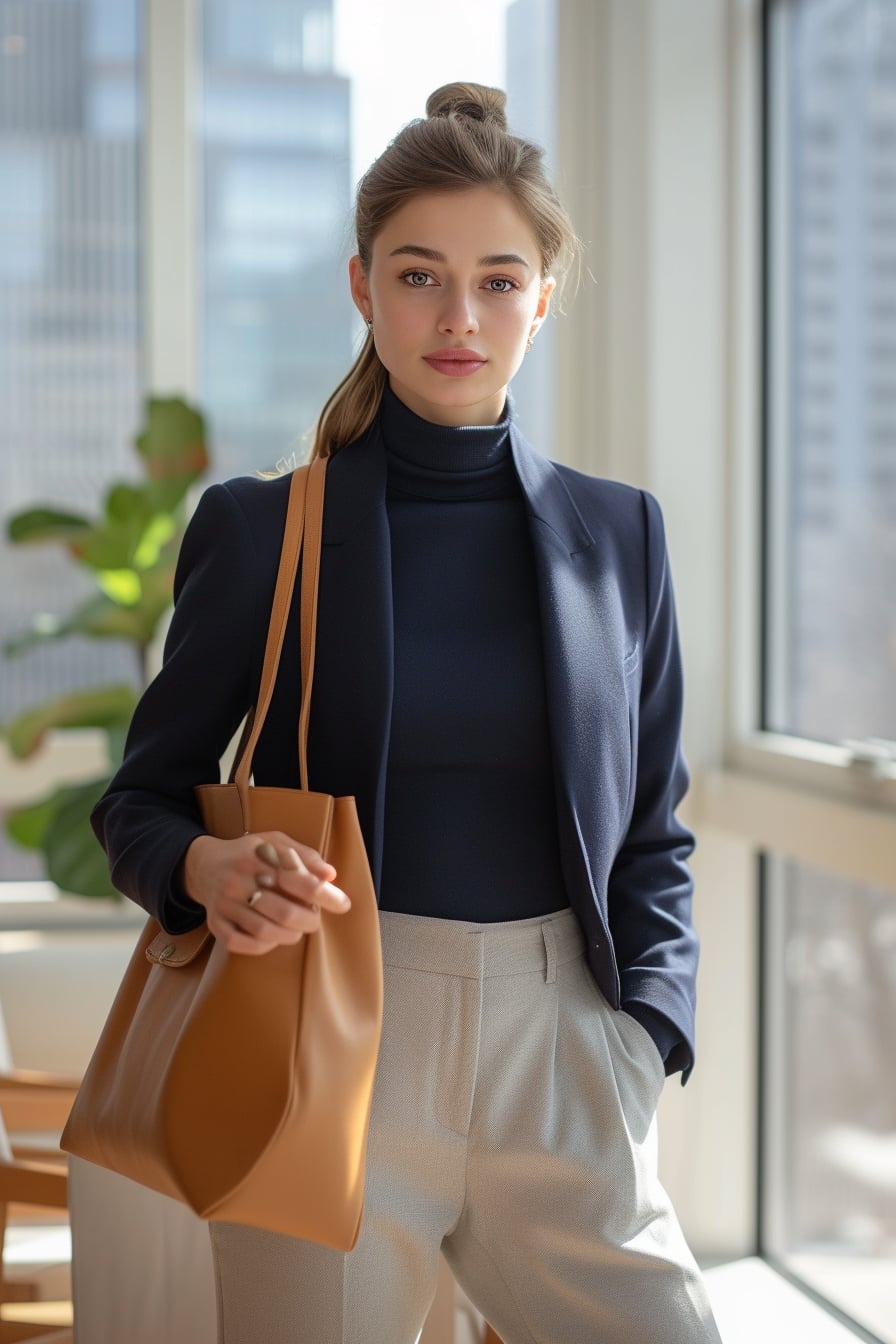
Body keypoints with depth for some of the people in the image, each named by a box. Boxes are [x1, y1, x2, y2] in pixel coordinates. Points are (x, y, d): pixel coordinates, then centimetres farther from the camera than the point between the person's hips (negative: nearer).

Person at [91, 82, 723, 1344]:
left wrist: (644, 1039, -2)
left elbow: (652, 836, 12)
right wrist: (210, 868, -17)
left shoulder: (618, 532, 8)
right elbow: (141, 801, 5)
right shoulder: (261, 528, 0)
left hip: (557, 1052, 2)